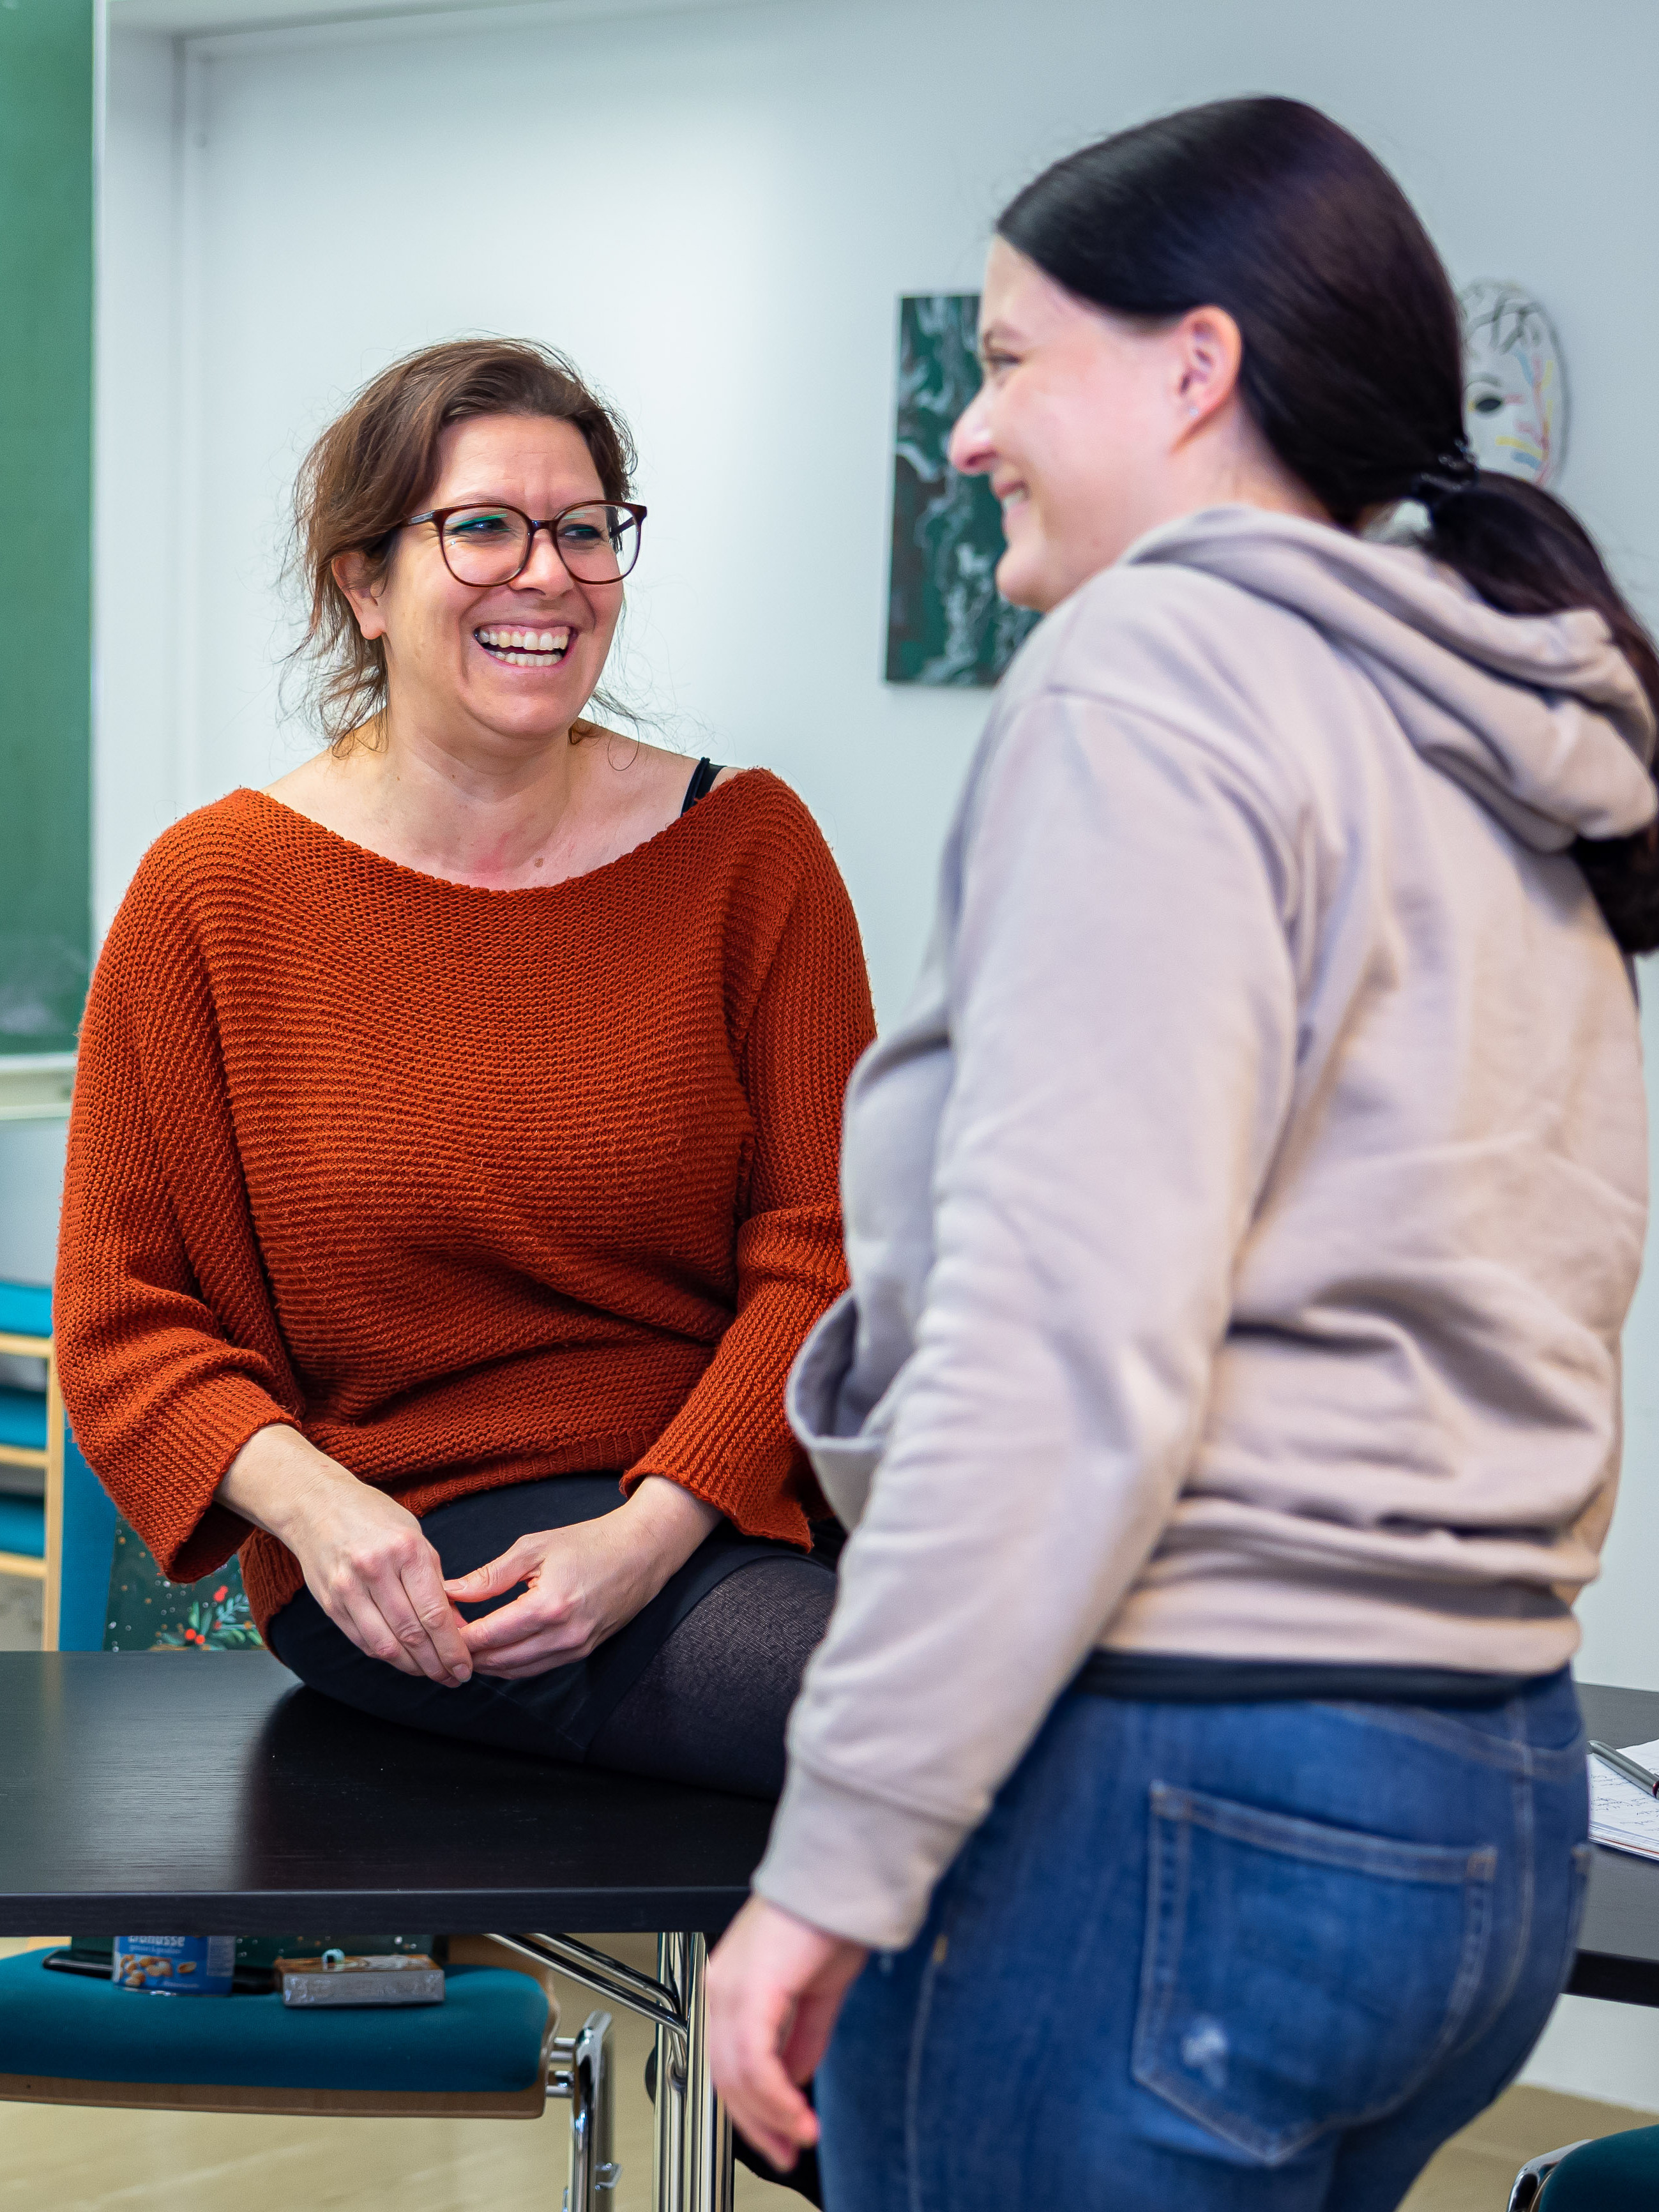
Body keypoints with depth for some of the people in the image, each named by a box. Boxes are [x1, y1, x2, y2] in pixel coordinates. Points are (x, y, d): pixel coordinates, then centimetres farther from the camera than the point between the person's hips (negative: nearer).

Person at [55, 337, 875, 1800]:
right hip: (403, 1549, -3)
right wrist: (311, 1499, -16)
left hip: (709, 1502, 3)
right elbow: (129, 1318, 5)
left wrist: (653, 1528, -17)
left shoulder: (746, 848, 5)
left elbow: (820, 1252, 0)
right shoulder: (213, 896, 1)